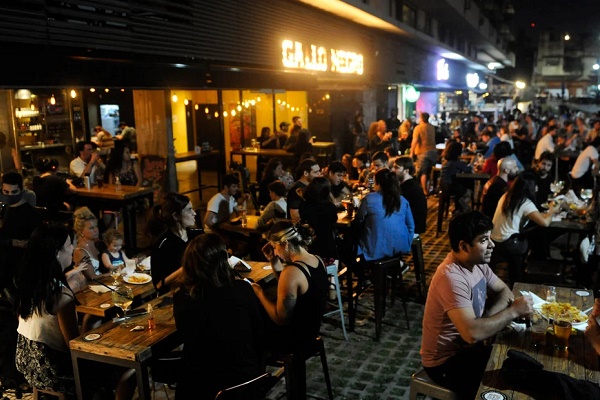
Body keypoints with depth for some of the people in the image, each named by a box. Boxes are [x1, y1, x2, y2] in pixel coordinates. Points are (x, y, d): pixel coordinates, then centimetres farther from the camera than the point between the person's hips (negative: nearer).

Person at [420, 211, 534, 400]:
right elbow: (472, 333, -38)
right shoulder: (452, 278, -31)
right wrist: (513, 311, -25)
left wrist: (488, 317, -13)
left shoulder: (476, 262, -3)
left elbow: (504, 291, 9)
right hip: (446, 361, -8)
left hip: (467, 347, 8)